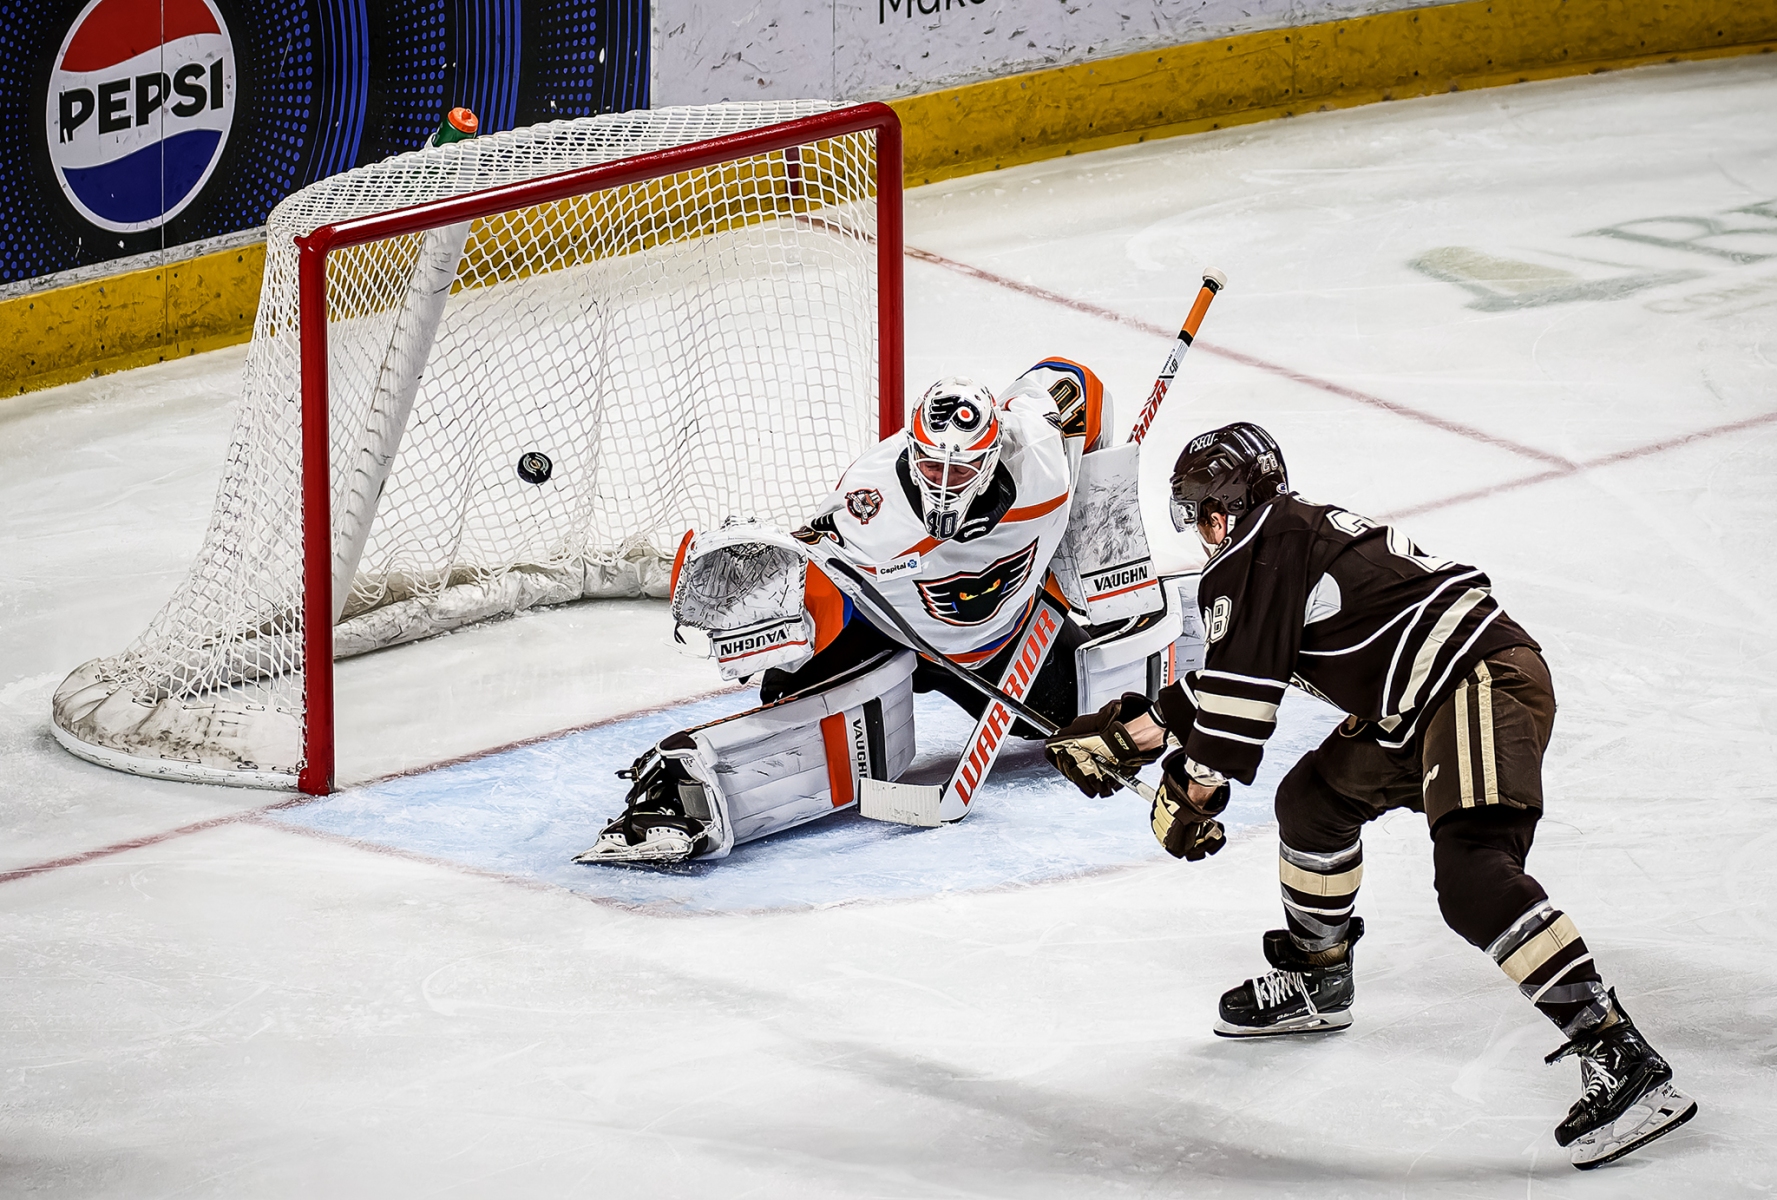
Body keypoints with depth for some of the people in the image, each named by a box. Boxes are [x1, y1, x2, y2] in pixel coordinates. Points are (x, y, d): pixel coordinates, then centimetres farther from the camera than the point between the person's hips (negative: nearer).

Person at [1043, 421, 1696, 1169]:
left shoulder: (1259, 550, -4)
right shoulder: (1300, 533, 26)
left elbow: (1241, 689, -8)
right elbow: (1228, 682, 34)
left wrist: (1192, 794, 3)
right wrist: (1126, 733, 38)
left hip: (1485, 684, -11)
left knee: (1473, 876, -26)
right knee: (1315, 800, 24)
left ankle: (1621, 1060, -35)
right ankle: (1317, 980, 43)